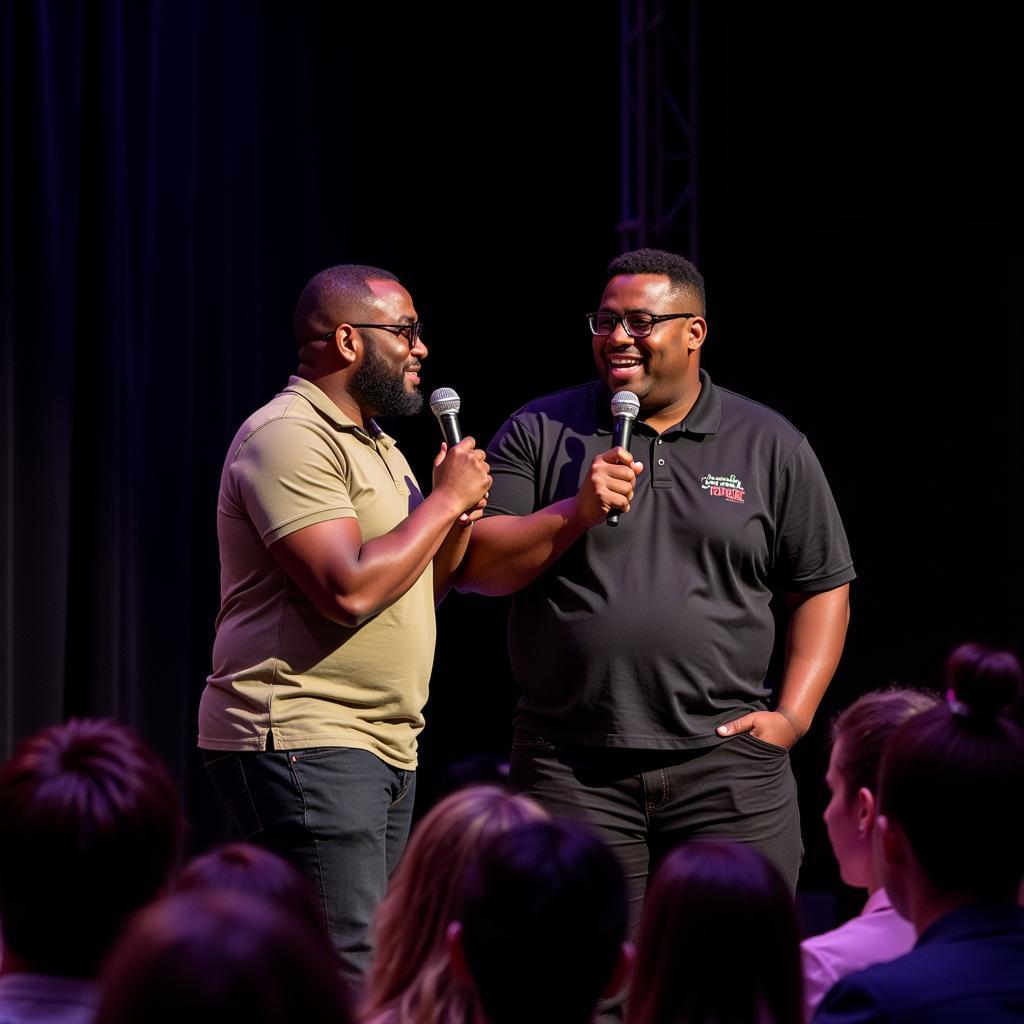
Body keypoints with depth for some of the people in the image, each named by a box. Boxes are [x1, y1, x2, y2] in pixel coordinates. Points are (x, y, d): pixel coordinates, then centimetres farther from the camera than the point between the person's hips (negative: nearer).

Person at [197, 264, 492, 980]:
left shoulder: (372, 443, 21)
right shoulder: (289, 436, -12)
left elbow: (412, 593, 24)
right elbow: (348, 590, -23)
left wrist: (457, 525, 5)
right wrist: (446, 499, -12)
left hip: (383, 750, 10)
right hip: (304, 741, -10)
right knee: (348, 978, -15)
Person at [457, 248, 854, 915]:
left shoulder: (770, 446, 9)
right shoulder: (541, 433, 8)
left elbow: (825, 588, 11)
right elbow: (473, 568, 2)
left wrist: (793, 716, -1)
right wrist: (576, 514, -12)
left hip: (726, 762, 0)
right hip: (572, 771, 0)